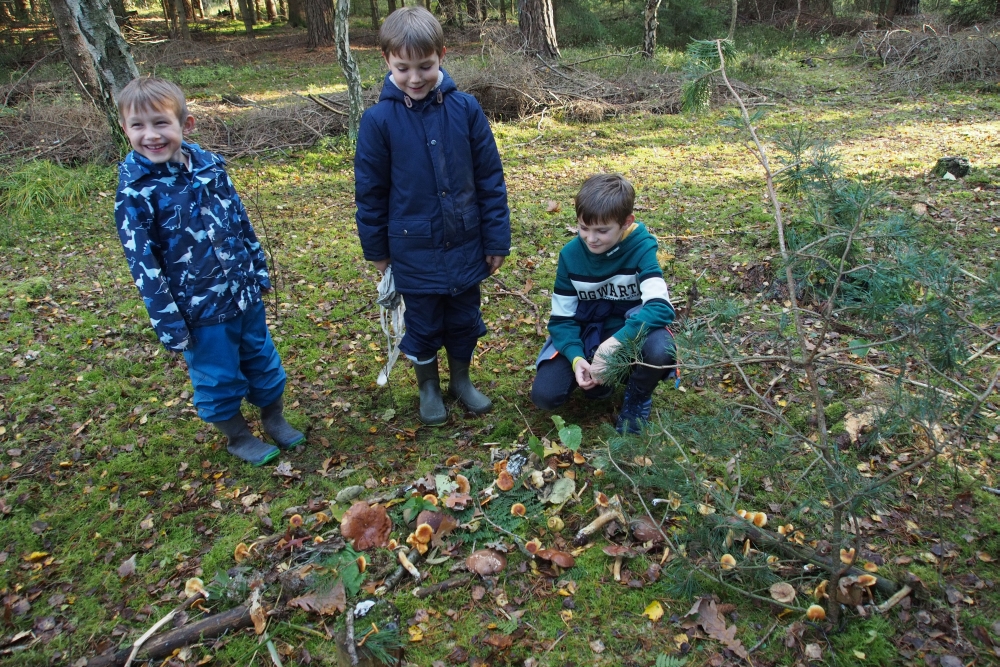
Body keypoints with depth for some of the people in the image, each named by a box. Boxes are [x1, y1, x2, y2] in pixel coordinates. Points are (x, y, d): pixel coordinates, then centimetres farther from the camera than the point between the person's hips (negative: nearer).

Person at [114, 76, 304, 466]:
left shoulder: (210, 166, -2)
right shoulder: (134, 192, -15)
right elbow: (143, 262, -14)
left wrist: (259, 270, 13)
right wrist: (168, 324, -14)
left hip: (245, 293, 5)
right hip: (199, 308, -4)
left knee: (263, 360, 19)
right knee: (218, 378, 12)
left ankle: (274, 419, 42)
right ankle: (237, 438, 35)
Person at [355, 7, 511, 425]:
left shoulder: (465, 109, -8)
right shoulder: (379, 119, -10)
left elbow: (490, 179, -2)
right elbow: (370, 191, -2)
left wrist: (496, 239, -1)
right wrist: (376, 249, 4)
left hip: (465, 245, 2)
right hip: (414, 250, -1)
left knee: (464, 319, 16)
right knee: (423, 324, 14)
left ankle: (461, 380, 40)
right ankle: (428, 388, 38)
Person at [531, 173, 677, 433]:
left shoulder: (641, 248, -19)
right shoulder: (570, 255, -11)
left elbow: (660, 306, -31)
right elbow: (561, 318, -7)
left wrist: (615, 343, -43)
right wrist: (576, 358, -26)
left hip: (630, 332, -2)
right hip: (584, 335, 2)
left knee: (660, 349, -37)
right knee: (544, 395, -18)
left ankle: (638, 397, -1)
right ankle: (596, 375, 14)